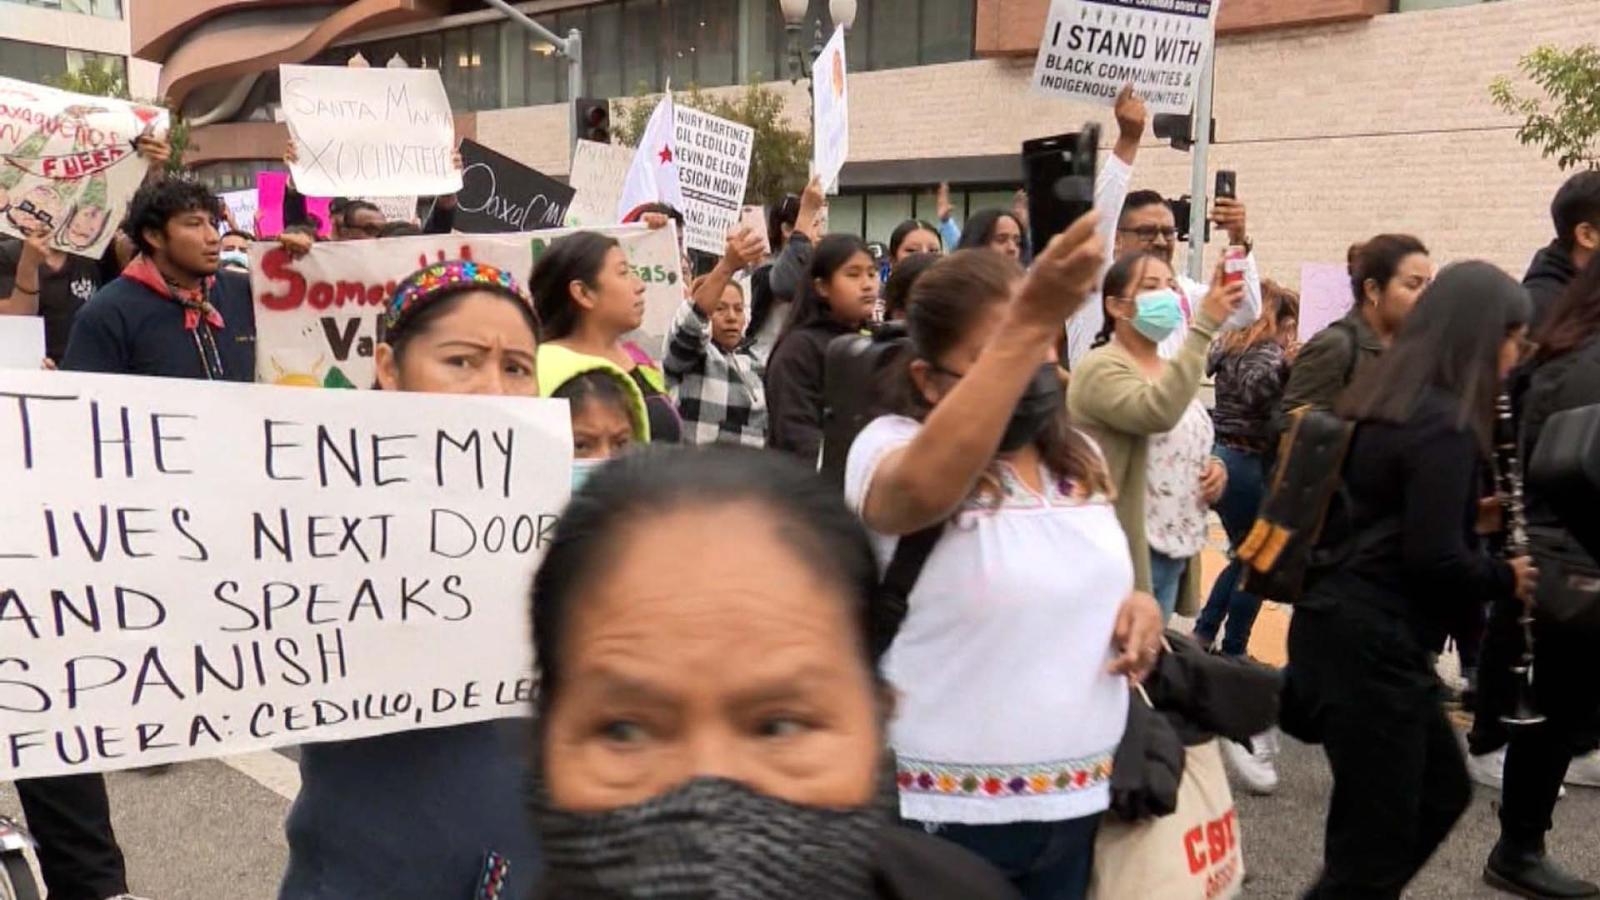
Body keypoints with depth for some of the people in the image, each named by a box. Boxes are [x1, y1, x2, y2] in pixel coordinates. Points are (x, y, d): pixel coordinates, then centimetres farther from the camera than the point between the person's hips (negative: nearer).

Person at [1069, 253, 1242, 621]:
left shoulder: (1170, 370, 15)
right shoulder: (1102, 368, -13)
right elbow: (1157, 413, -32)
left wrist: (1214, 468, 3)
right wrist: (1204, 326, -32)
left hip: (1173, 551, 9)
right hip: (1124, 553, -9)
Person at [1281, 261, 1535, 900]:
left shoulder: (1385, 399, 11)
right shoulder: (1446, 425, -17)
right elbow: (1435, 560, -22)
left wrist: (1470, 515, 11)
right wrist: (1506, 578, -4)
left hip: (1345, 626, 10)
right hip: (1371, 645, -10)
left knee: (1442, 793, 23)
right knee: (1376, 842, 0)